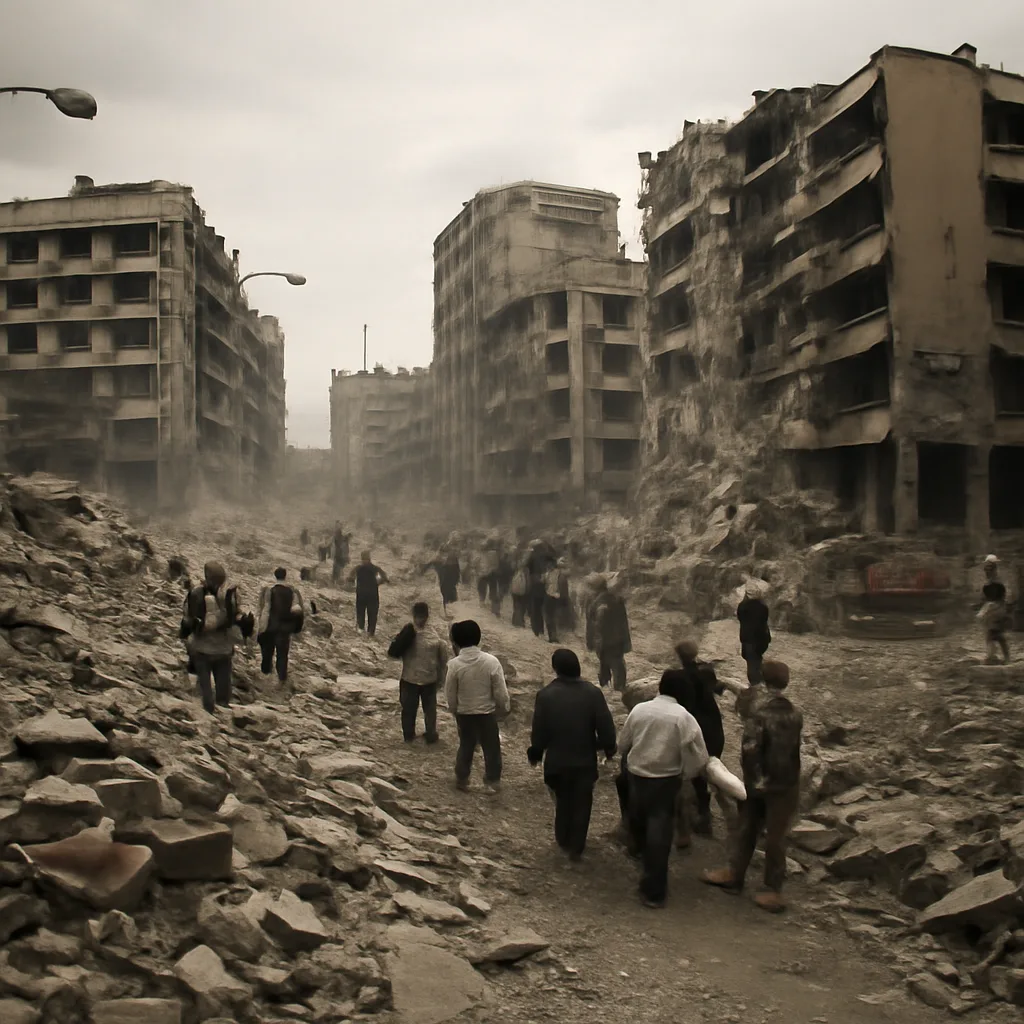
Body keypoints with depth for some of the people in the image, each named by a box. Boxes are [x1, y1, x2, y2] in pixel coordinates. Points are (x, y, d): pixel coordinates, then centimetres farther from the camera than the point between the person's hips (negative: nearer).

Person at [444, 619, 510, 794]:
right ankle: (492, 782, 21)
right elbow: (501, 692, -12)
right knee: (491, 748, 14)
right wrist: (505, 707, 7)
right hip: (487, 712, -1)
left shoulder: (454, 664, -17)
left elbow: (450, 695, -7)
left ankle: (462, 780, 30)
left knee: (466, 746, 20)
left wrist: (454, 709, 13)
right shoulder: (491, 661, -18)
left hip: (464, 713, 1)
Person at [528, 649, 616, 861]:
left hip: (557, 760, 1)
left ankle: (563, 842, 34)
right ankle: (576, 848, 18)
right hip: (585, 760, -1)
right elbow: (606, 727, -10)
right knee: (581, 804, 13)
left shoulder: (545, 695, -14)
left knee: (563, 801, 22)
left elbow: (538, 730, -7)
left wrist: (535, 754, 10)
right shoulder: (593, 693, -14)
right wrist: (609, 749, 8)